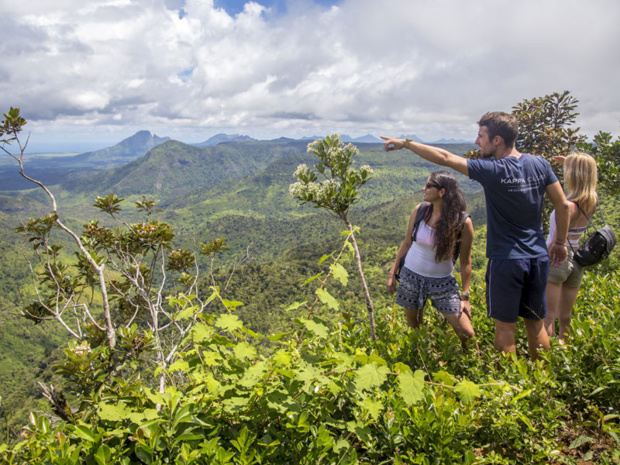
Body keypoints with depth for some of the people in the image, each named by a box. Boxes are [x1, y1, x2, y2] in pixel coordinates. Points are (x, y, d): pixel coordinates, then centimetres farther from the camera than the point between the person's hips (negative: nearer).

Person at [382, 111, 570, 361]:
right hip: (538, 258, 6)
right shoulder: (540, 164, 0)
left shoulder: (493, 171, -17)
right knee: (536, 325, 18)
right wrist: (561, 242, 16)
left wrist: (405, 143, -8)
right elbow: (563, 205, 5)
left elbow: (445, 158, -16)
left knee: (505, 327, 8)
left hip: (506, 260, -6)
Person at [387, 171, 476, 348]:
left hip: (442, 282, -2)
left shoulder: (463, 222, -16)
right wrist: (392, 273, 5)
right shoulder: (420, 210, -8)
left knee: (466, 333, -4)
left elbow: (465, 262, -8)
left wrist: (465, 296, -6)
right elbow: (407, 243, 4)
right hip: (411, 276, 2)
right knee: (414, 328, 16)